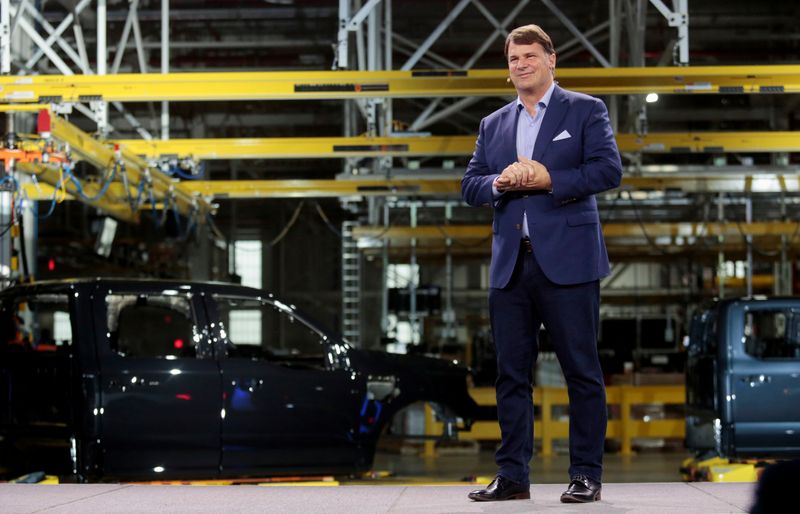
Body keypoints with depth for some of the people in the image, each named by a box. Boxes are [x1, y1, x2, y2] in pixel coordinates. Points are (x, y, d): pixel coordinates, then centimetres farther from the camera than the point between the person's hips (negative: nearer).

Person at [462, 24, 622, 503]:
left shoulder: (585, 110, 5)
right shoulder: (493, 125, 19)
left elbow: (609, 169, -6)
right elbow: (470, 185, 14)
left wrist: (549, 180, -14)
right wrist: (499, 184, -8)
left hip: (567, 261, -4)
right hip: (510, 264, 5)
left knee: (582, 371, -2)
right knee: (511, 373, 5)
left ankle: (587, 475, 5)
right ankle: (513, 475, 10)